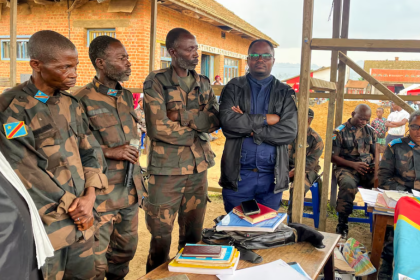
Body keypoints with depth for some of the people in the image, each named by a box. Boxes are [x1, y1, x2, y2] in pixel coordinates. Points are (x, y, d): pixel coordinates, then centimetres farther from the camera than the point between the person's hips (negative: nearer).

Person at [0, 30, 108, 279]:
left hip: (81, 221, 6)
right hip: (44, 225, -5)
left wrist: (90, 196, -7)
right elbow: (25, 173, -17)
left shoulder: (71, 104, 7)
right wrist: (72, 207, -13)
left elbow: (91, 151, 8)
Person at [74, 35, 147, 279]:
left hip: (130, 192, 7)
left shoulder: (127, 96, 11)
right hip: (102, 194, -7)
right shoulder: (83, 101, -13)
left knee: (125, 250, 19)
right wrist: (109, 152, -19)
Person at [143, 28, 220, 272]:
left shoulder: (203, 83, 10)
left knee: (194, 234, 14)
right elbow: (158, 128, -16)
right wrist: (196, 132, -7)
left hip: (199, 167, 5)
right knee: (161, 235, 6)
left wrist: (181, 117, -18)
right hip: (167, 168, -4)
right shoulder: (156, 82, -7)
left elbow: (215, 121, 0)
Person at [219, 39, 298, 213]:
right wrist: (266, 119, -13)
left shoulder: (285, 93, 5)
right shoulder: (234, 88, 4)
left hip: (272, 177, 1)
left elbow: (289, 132, -8)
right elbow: (228, 121, -14)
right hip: (237, 175, 0)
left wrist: (248, 128, -11)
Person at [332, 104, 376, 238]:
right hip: (346, 168, -3)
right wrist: (353, 164, -14)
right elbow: (333, 157, -2)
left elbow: (375, 153, 19)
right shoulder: (340, 131, 2)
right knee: (348, 184, -38)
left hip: (367, 169, 4)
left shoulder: (370, 131, 16)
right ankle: (342, 224, -24)